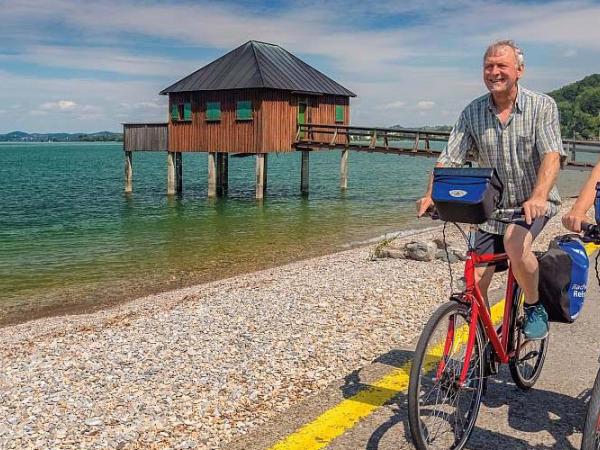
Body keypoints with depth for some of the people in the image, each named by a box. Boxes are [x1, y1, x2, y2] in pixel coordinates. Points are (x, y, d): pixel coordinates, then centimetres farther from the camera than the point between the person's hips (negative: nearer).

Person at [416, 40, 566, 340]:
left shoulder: (542, 106, -9)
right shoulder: (472, 113, -2)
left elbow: (552, 156, -22)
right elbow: (449, 160, -7)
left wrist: (538, 197, -39)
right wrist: (431, 195, -24)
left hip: (533, 203, -3)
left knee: (514, 242, -34)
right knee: (475, 283, -2)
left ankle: (535, 308, -6)